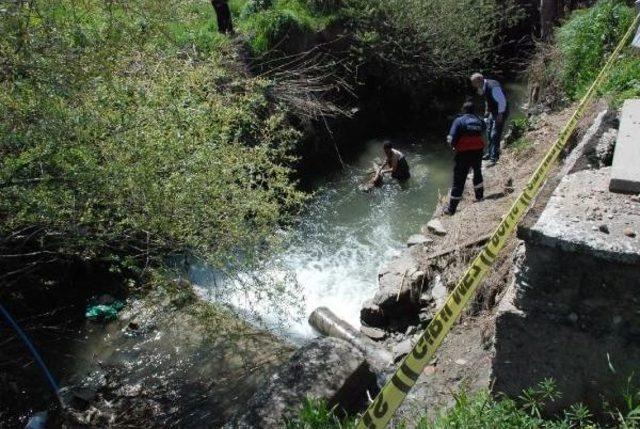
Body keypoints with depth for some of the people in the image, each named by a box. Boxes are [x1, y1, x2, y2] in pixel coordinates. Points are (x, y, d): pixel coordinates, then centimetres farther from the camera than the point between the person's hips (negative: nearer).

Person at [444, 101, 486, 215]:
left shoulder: (459, 120, -4)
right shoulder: (479, 121, 9)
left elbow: (452, 138, -12)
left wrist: (454, 146, 6)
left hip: (464, 153, -4)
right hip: (478, 151, 4)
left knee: (458, 180, -1)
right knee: (477, 173, 31)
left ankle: (452, 208, 2)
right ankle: (479, 196, 46)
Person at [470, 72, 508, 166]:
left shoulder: (493, 87, -28)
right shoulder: (484, 87, 0)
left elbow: (502, 101, -26)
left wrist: (500, 115, -23)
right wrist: (487, 111, 16)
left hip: (500, 113, -10)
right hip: (493, 112, 10)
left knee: (495, 136, -11)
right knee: (489, 133, 18)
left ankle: (494, 159, -6)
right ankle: (489, 154, 33)